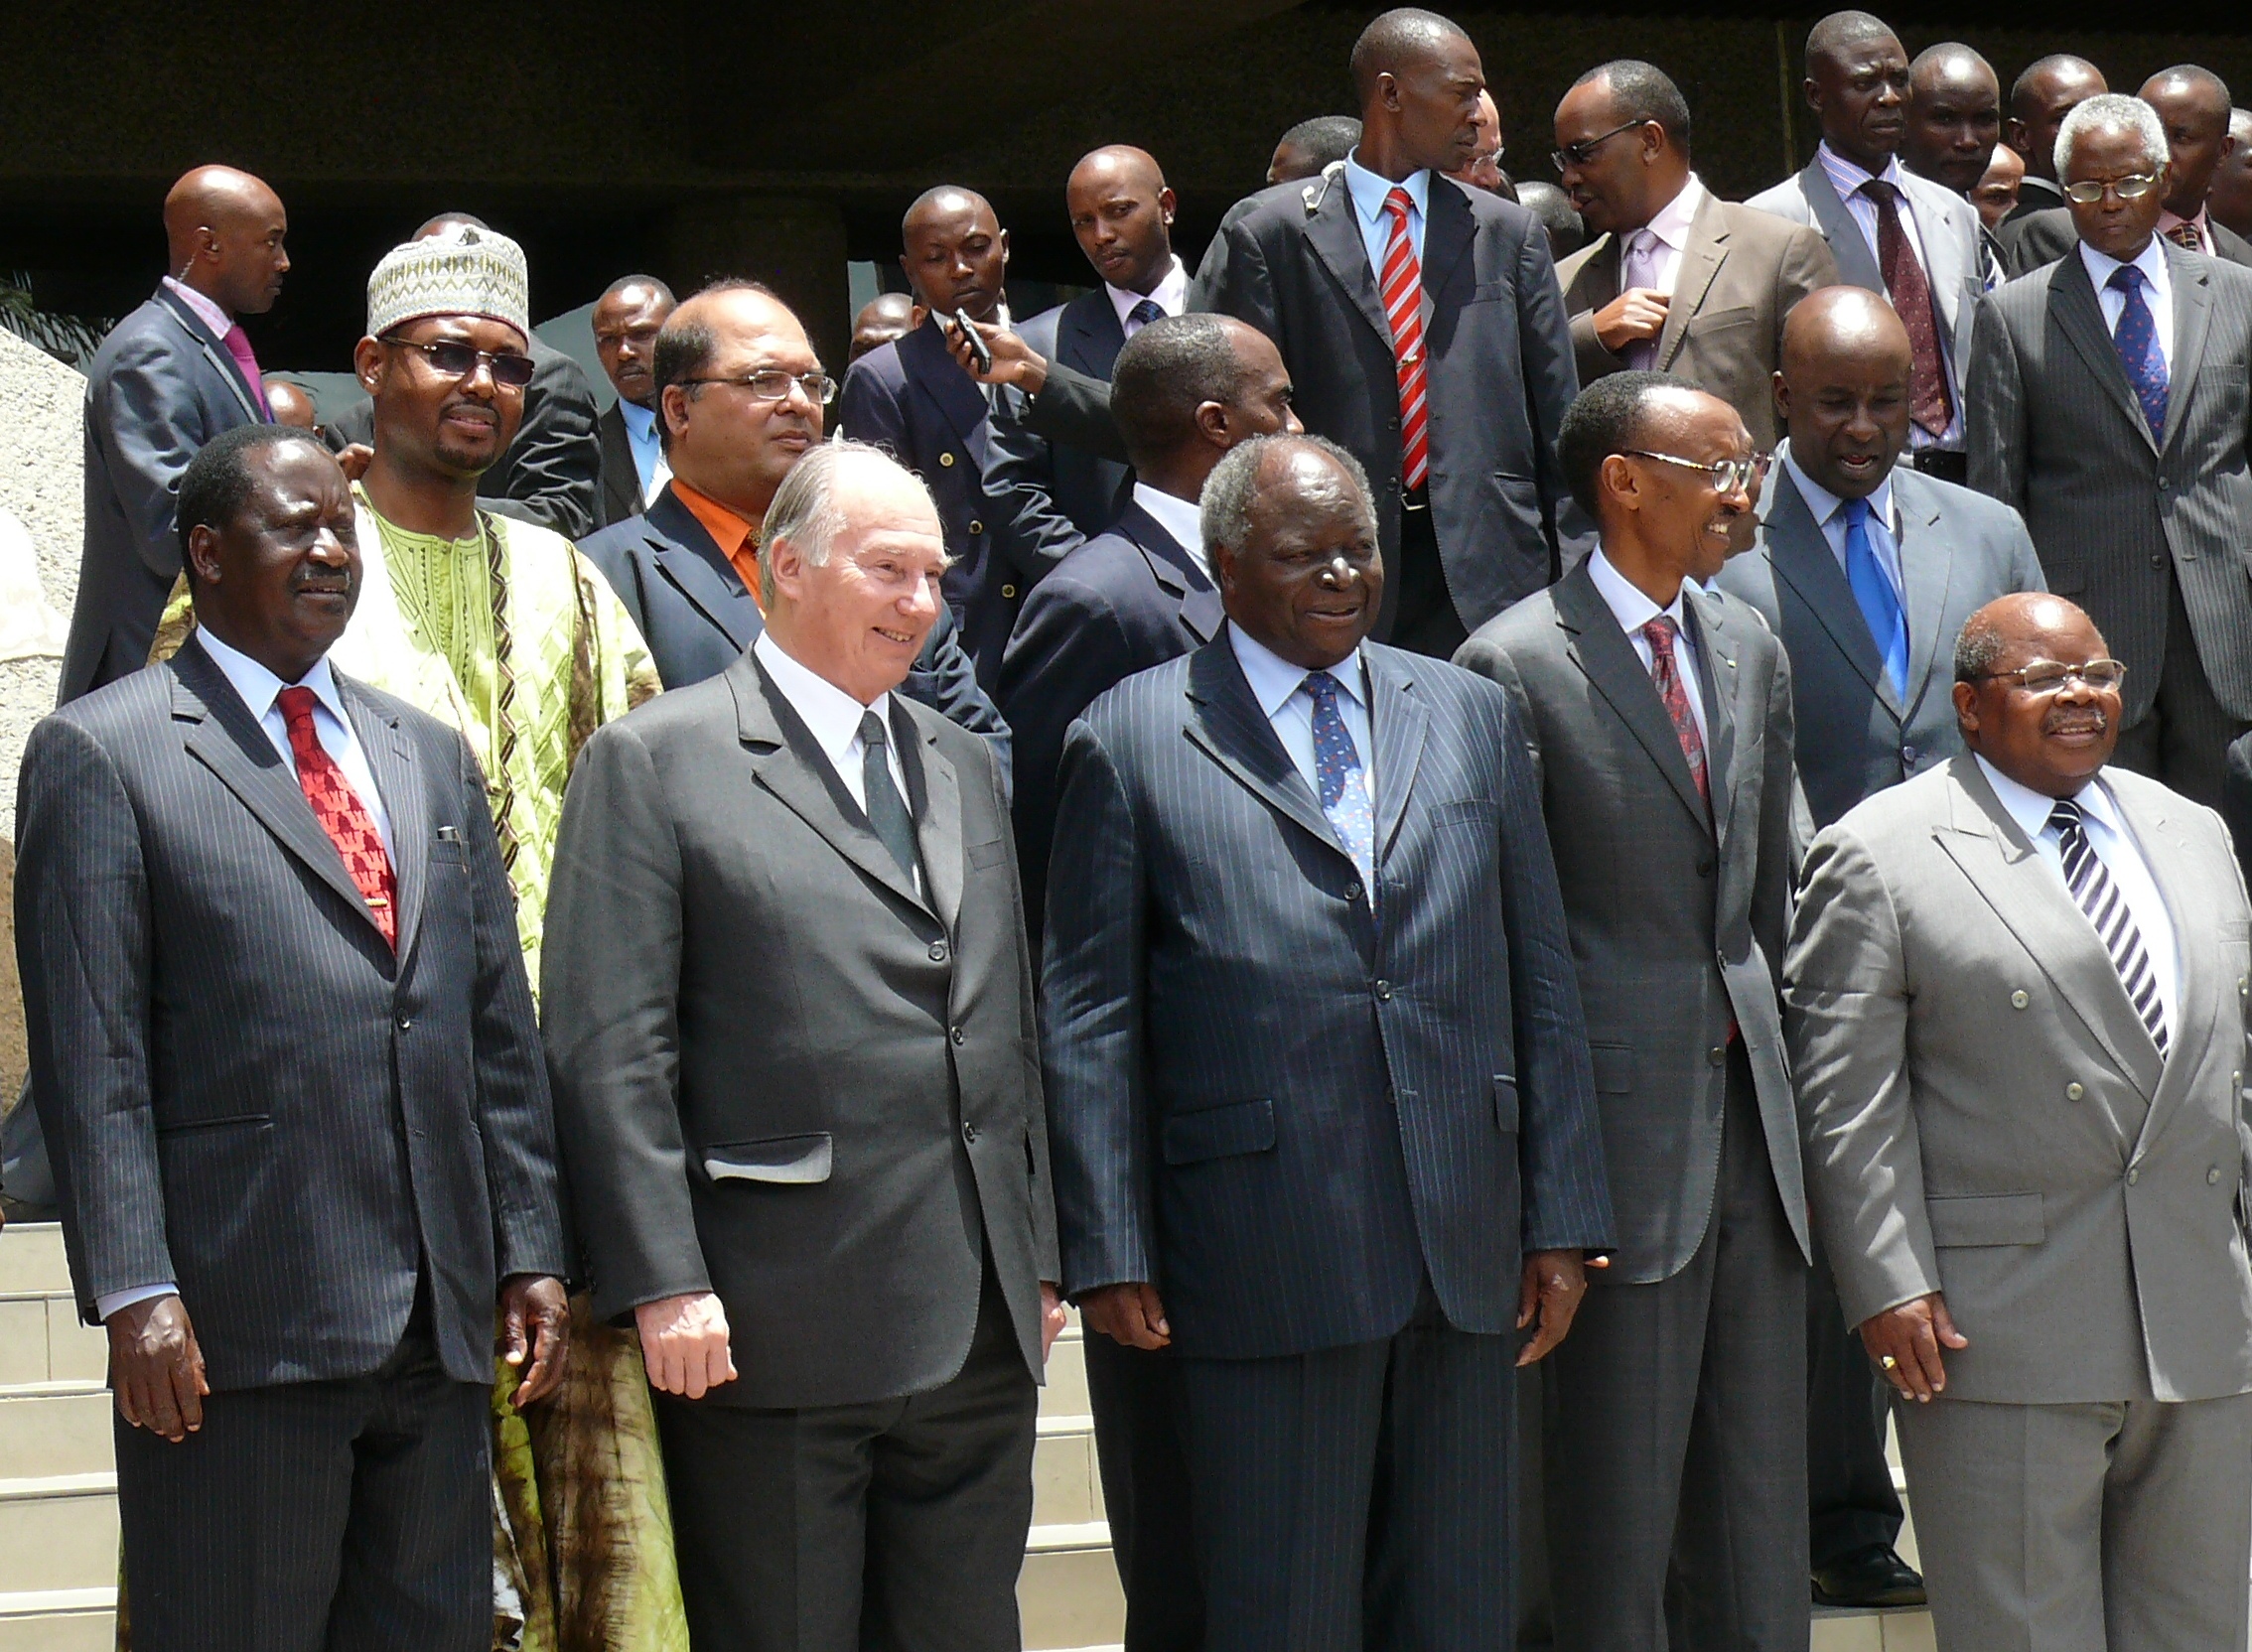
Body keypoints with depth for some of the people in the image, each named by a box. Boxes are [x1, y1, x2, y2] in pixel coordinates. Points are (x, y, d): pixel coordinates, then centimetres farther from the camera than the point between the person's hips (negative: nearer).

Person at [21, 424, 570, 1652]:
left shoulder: (432, 757, 18)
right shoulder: (101, 755, -1)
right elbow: (90, 1060, -7)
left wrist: (531, 1251, 10)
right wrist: (134, 1293, -14)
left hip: (440, 1324, 6)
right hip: (236, 1325, -6)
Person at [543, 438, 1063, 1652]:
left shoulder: (963, 767, 18)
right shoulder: (654, 763, -3)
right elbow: (610, 1052, -9)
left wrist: (1037, 1261, 16)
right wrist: (663, 1283, -15)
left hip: (977, 1330, 6)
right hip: (773, 1327, -6)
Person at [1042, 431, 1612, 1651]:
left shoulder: (1471, 716, 13)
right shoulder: (1129, 743, 1)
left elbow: (1541, 983, 13)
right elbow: (1087, 1023, 0)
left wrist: (1561, 1218, 8)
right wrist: (1108, 1252, -6)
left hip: (1467, 1248, 4)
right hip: (1263, 1263, -4)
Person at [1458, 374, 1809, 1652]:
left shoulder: (1753, 649, 12)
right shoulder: (1518, 663, -10)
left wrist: (1768, 1046, 15)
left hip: (1749, 1102, 6)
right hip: (1625, 1106, -6)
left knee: (1760, 1471, 12)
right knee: (1620, 1480, 1)